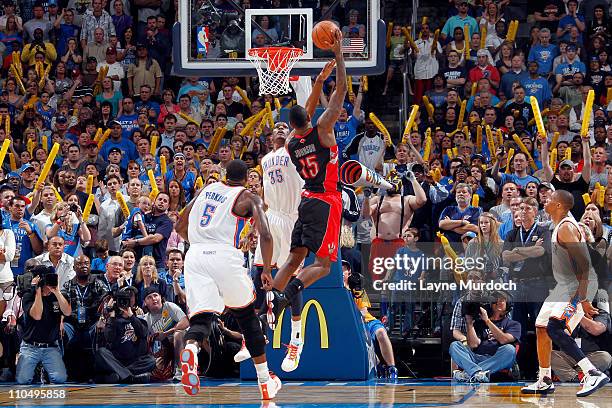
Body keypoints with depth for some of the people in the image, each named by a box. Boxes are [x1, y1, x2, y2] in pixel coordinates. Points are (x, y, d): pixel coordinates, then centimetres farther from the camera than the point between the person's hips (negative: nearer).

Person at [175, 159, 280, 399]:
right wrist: (267, 271, 4)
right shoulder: (249, 199, 9)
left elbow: (180, 228, 29)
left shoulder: (206, 189, 23)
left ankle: (190, 348, -42)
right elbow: (266, 236, -5)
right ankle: (265, 381, 24)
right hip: (224, 256, -3)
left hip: (195, 256, 3)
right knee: (247, 316, 17)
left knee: (201, 317, -5)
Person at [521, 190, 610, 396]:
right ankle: (545, 382, 24)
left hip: (581, 285, -11)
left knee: (554, 328, -23)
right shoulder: (560, 226, 15)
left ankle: (594, 375, -27)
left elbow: (583, 264, -25)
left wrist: (583, 299, -29)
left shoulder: (566, 228, -18)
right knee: (541, 327, 14)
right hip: (565, 285, 11)